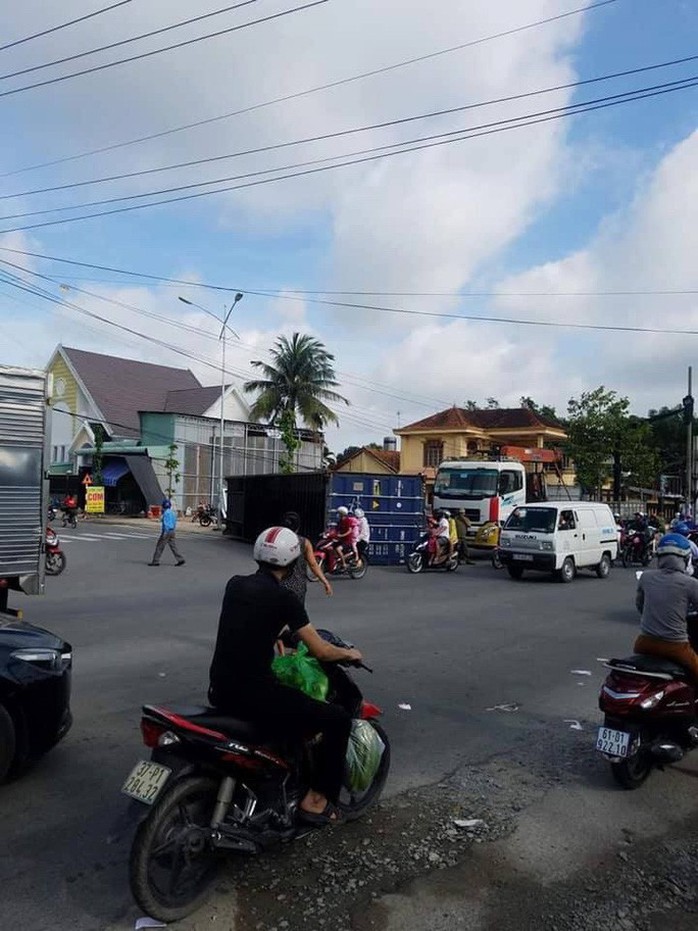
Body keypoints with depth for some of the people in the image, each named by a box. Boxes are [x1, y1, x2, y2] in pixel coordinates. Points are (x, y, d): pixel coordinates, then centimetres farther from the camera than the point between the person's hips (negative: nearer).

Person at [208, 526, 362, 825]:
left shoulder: (234, 584, 8)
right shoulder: (284, 598, -11)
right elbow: (321, 651, -8)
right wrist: (348, 653, 11)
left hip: (220, 690, 8)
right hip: (254, 693, -7)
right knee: (338, 719, 4)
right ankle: (316, 799, 10)